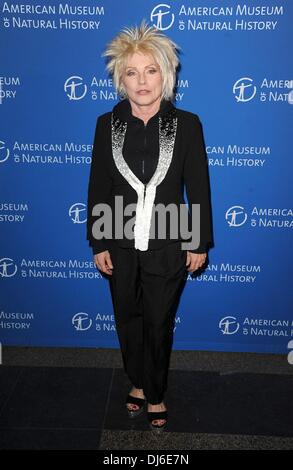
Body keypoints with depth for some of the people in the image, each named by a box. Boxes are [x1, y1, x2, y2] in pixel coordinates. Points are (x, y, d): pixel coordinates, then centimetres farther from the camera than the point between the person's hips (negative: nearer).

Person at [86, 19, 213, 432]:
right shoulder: (107, 124, -4)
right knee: (128, 320, 18)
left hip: (168, 246, -2)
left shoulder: (187, 124, -8)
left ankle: (155, 393, 37)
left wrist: (200, 244, -2)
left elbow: (199, 187, -4)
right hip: (120, 246, 2)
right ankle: (138, 382, 44)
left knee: (159, 324, 13)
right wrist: (98, 244, 0)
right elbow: (98, 188, -1)